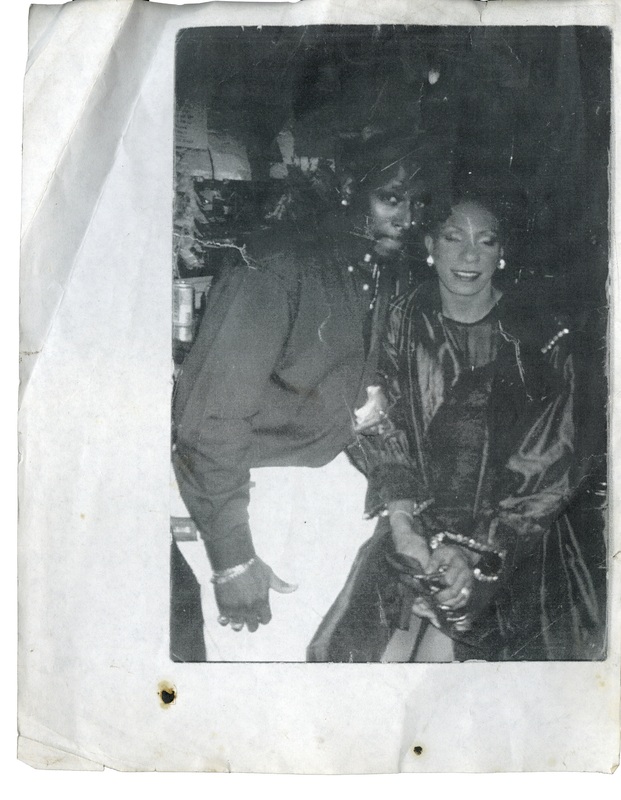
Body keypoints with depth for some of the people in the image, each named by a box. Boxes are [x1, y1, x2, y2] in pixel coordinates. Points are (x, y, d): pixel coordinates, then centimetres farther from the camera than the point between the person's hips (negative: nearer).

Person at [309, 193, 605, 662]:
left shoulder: (541, 335, -5)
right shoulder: (406, 321, 2)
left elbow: (551, 465, -7)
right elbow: (386, 430, 0)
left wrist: (477, 551, -15)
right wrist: (402, 525, -13)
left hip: (514, 537, -1)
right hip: (421, 524, 2)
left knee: (438, 652, -11)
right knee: (360, 646, -9)